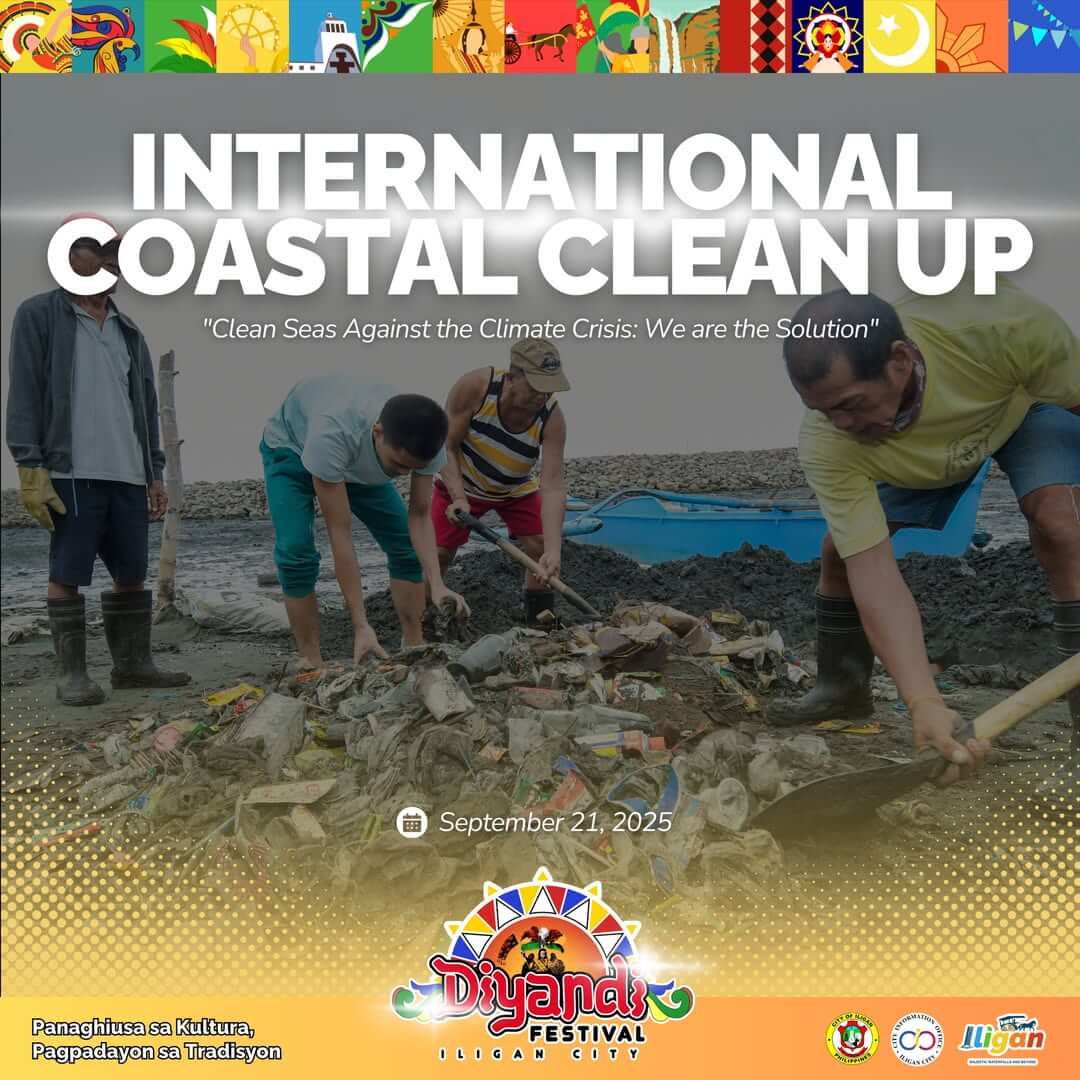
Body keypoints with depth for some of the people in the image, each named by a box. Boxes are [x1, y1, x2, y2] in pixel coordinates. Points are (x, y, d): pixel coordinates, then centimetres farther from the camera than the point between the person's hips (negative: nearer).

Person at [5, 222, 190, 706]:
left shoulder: (128, 331, 19)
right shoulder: (39, 315, 3)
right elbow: (24, 395, -3)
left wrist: (155, 473, 13)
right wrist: (30, 469, -11)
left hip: (128, 475, 6)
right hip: (72, 473, -5)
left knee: (132, 573, 8)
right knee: (67, 575, -2)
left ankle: (132, 663, 17)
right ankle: (72, 673, 5)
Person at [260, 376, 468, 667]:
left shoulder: (425, 440, -33)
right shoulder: (332, 434, -47)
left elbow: (420, 515, -21)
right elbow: (340, 534, -42)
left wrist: (437, 584, -38)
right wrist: (361, 626, -42)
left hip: (360, 463, 4)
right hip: (291, 447, -4)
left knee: (405, 544, -7)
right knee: (296, 552, -22)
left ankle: (415, 648, 6)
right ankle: (312, 663, -9)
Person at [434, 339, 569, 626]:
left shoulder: (552, 418, -32)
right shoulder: (474, 387, -35)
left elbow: (552, 486, -37)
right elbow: (447, 447, -24)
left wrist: (553, 550, -47)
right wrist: (459, 498, -35)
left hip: (516, 489, 1)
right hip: (461, 483, -1)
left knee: (540, 550, -12)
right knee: (436, 554, -6)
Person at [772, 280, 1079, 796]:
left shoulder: (999, 323, -44)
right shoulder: (827, 447, -38)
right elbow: (873, 573, -39)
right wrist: (924, 704, -49)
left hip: (1029, 401, -2)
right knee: (840, 551, -4)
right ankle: (842, 688, 24)